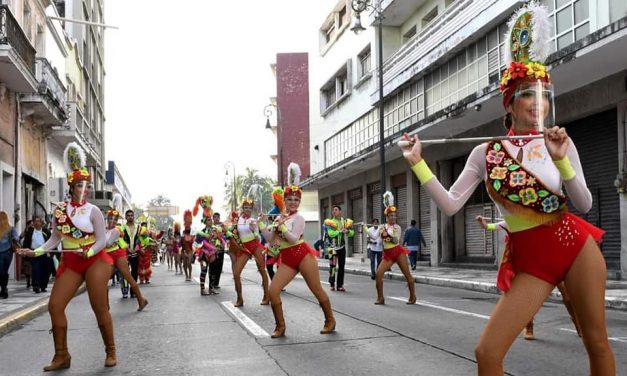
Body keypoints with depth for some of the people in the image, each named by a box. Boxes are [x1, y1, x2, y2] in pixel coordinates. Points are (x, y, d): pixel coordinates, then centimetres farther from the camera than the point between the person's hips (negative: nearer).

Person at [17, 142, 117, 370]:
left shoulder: (93, 210, -6)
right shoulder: (59, 210, 5)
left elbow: (102, 239, -11)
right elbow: (55, 239, 8)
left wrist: (90, 252, -29)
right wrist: (37, 251, -5)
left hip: (95, 261, -4)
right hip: (70, 264, 5)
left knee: (99, 308, -3)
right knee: (55, 306, -1)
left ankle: (111, 352, 13)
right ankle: (62, 355, 11)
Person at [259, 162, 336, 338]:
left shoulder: (299, 218, -5)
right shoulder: (280, 217, 14)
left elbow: (294, 239, -18)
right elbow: (270, 238, 12)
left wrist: (282, 226, -22)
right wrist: (262, 224, 3)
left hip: (302, 255, -6)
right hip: (286, 259, 6)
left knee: (317, 290, 0)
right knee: (273, 291, -8)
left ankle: (330, 321, 19)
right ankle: (280, 326, 6)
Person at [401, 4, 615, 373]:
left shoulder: (559, 141, 0)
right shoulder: (486, 153, -2)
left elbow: (584, 205, -4)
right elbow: (451, 205, -6)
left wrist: (561, 159, -18)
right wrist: (418, 162, -13)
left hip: (576, 246, 1)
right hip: (530, 260, -1)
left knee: (597, 343, 11)